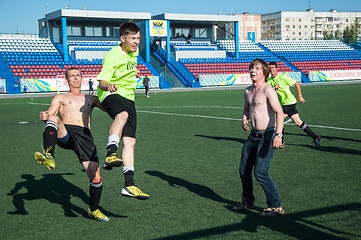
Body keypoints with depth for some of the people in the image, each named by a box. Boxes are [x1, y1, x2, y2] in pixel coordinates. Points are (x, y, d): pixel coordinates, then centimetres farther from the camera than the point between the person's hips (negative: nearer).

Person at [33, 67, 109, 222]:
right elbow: (50, 114, 11)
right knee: (53, 119, -35)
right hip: (65, 134, -1)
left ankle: (93, 210, 16)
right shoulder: (60, 98, 26)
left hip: (84, 136, 1)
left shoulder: (91, 98, 32)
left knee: (95, 177, -7)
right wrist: (45, 116, -15)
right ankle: (48, 157, -51)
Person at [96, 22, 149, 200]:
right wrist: (108, 85, -42)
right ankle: (110, 155, -55)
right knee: (122, 115, -42)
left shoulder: (134, 51, 10)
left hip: (128, 97, 6)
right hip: (111, 94, -6)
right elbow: (101, 81, -22)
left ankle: (129, 185, -6)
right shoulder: (113, 56, -13)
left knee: (130, 141, -5)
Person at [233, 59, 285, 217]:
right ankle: (247, 202, 30)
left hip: (268, 135, -8)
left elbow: (279, 112, -22)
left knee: (260, 172, -13)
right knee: (244, 170, 12)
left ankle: (276, 206, 1)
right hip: (254, 135, 8)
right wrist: (244, 120, 5)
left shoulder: (268, 90, -13)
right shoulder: (248, 91, 11)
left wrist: (278, 135, -33)